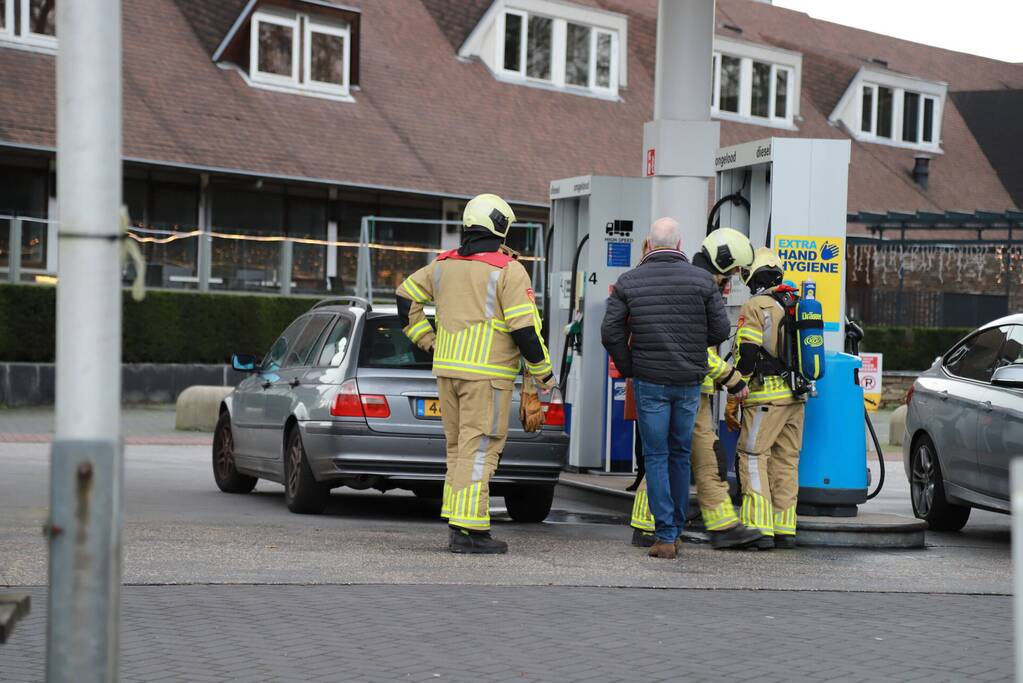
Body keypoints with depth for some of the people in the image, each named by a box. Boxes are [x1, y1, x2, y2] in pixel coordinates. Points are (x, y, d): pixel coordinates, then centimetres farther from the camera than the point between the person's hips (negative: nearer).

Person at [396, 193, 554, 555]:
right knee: (479, 449, -6)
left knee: (459, 447, 14)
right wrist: (543, 372, -2)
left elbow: (406, 296, 18)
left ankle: (456, 526, 15)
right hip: (487, 373, -7)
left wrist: (427, 341, 18)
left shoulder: (445, 265, 11)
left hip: (447, 369, 7)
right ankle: (470, 530, -9)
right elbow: (525, 327, -13)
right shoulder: (508, 270, -9)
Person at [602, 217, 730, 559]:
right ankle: (676, 530, 21)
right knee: (681, 454, 14)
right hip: (690, 382, 1)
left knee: (657, 457, 2)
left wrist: (629, 369, 8)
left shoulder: (628, 282, -2)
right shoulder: (702, 279, -2)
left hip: (649, 381, -1)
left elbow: (611, 333, -4)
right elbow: (720, 330, -1)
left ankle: (665, 535, -4)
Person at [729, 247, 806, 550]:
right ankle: (785, 529, 12)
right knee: (786, 460, 11)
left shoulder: (755, 307, -8)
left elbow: (746, 356, -13)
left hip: (766, 397, -7)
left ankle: (759, 527, -12)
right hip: (796, 397, 7)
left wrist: (733, 399, -9)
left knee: (752, 458, -4)